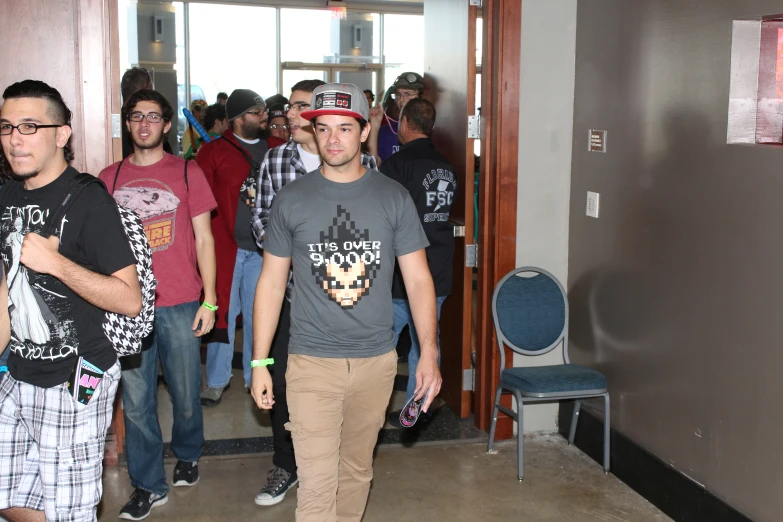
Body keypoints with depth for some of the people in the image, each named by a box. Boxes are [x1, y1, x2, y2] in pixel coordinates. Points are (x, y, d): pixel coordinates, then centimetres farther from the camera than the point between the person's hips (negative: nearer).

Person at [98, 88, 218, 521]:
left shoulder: (187, 172, 3)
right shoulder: (109, 178, 8)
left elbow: (203, 239, 4)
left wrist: (209, 300, -1)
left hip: (180, 305, -1)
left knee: (186, 392, 9)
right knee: (136, 400, 5)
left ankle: (187, 455, 36)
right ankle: (148, 485, 20)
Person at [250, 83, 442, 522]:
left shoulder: (393, 198, 1)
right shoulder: (292, 200, 0)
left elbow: (418, 279, 1)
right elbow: (272, 282, 4)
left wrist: (430, 352, -7)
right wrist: (260, 361, 2)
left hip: (376, 360, 2)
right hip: (312, 361, -1)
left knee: (356, 472, 16)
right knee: (317, 486, -5)